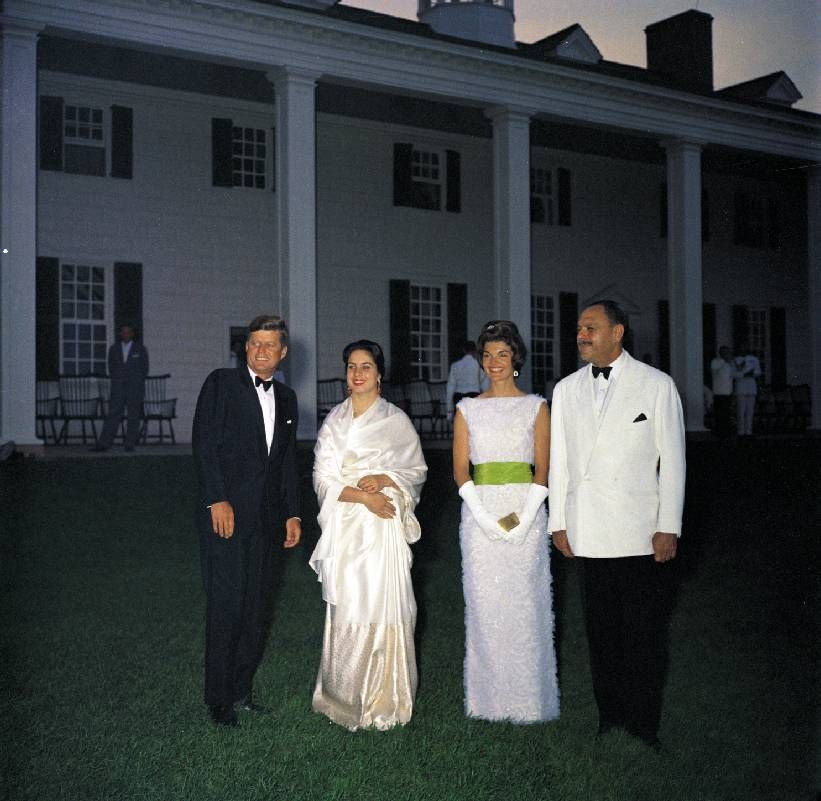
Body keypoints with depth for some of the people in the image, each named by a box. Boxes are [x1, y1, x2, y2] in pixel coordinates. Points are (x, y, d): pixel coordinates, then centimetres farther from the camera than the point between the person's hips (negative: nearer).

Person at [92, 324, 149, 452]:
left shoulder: (140, 349, 7)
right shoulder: (114, 349, 12)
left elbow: (145, 368, 8)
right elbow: (111, 367, 16)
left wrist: (136, 383, 5)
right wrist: (116, 382, 7)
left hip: (135, 388, -1)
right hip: (118, 388, 1)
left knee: (134, 416, -2)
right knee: (113, 415, -5)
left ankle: (130, 444, 2)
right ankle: (104, 444, -7)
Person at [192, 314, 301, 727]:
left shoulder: (286, 398, 15)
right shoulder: (221, 383, -2)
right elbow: (204, 443, -9)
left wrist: (292, 512, 13)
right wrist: (217, 500, -16)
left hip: (264, 518, 6)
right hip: (225, 512, -5)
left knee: (256, 605, 9)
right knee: (226, 607, -4)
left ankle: (242, 685, 23)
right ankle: (218, 697, 8)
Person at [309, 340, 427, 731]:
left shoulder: (396, 420, 3)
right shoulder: (334, 420, 8)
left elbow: (416, 470, 6)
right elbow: (323, 478, 2)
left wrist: (384, 479, -13)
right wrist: (362, 495, -13)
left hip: (383, 527, -2)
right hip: (344, 527, 2)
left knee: (382, 606, -4)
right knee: (345, 608, 2)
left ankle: (384, 699, 6)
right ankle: (347, 696, 13)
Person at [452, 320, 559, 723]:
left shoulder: (536, 407, 4)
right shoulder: (468, 409, 8)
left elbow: (543, 469, 0)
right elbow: (460, 469, 3)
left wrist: (525, 518, -13)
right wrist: (484, 517, -11)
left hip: (525, 512, -1)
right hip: (480, 512, 1)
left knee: (525, 604, 1)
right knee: (484, 605, 3)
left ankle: (527, 698, 13)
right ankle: (489, 696, 14)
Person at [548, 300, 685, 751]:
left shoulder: (657, 385, 0)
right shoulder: (566, 390, 11)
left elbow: (672, 459, -2)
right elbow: (558, 460, 12)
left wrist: (669, 526, -6)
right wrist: (559, 522, 8)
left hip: (641, 533, -3)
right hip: (589, 534, 3)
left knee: (644, 634, 1)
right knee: (601, 631, 9)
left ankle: (644, 726, 13)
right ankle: (610, 717, 20)